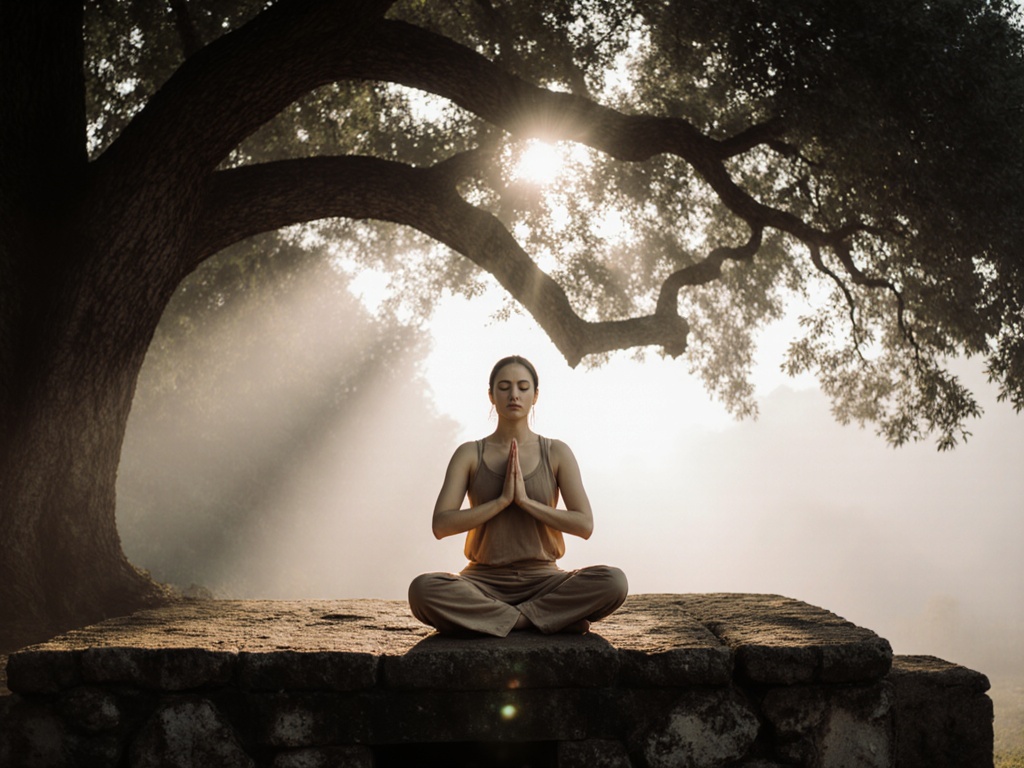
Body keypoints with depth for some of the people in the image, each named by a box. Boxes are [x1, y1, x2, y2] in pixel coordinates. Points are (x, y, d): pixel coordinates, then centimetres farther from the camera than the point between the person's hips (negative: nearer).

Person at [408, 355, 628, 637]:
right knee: (422, 590, -34)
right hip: (484, 583, 0)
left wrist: (525, 500, -13)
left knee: (613, 582, -29)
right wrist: (502, 500, -15)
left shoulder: (557, 453, 3)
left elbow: (584, 525, -6)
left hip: (542, 581, 0)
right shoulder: (469, 454, 2)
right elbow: (441, 525, -9)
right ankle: (546, 618, -23)